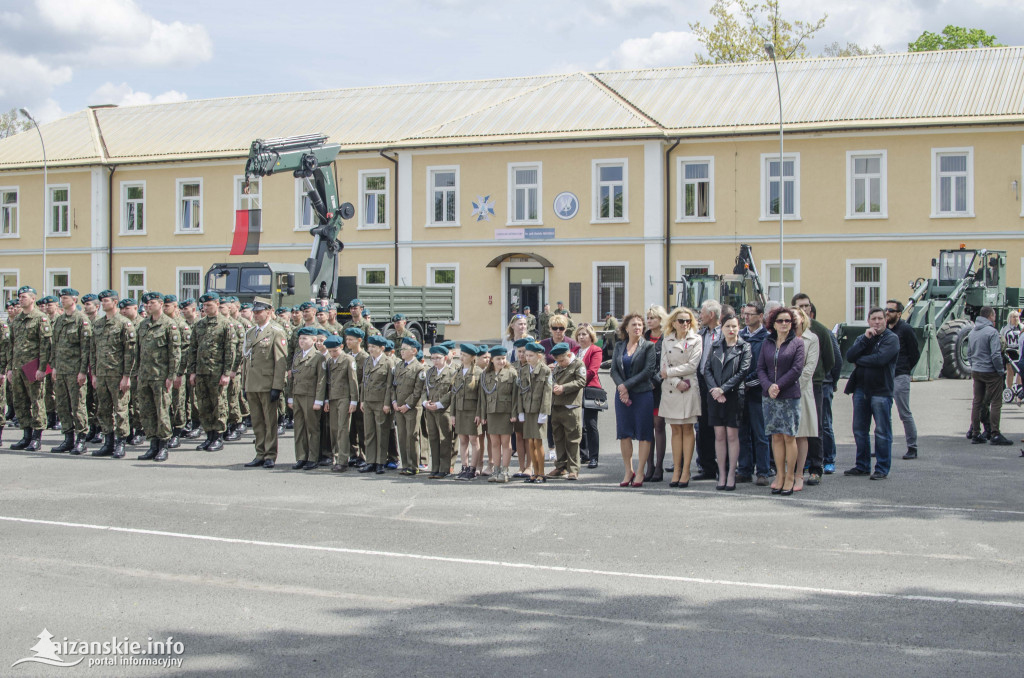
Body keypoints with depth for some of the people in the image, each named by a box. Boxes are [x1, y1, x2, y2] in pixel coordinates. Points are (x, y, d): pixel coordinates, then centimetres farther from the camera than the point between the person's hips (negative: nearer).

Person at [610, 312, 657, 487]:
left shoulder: (648, 346, -1)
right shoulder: (619, 346, 11)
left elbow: (648, 370, -9)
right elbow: (614, 369, 6)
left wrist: (627, 385, -12)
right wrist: (620, 387, -10)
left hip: (643, 394, -3)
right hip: (622, 394, 4)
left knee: (643, 433, -2)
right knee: (624, 433, 3)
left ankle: (640, 473, 4)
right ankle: (628, 471, 12)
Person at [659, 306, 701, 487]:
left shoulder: (696, 340, 4)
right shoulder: (667, 341, 12)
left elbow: (692, 365, -6)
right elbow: (663, 367, 4)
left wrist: (670, 372, -5)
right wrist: (677, 382, -10)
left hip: (689, 389, -3)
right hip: (671, 389, 3)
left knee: (687, 429, -1)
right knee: (676, 430, 3)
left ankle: (686, 471, 1)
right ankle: (676, 470, 6)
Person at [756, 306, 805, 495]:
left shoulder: (797, 343, 1)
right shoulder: (767, 343, 10)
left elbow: (796, 369, -8)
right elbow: (760, 368, 6)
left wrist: (779, 386, -14)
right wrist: (768, 386, -10)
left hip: (790, 395, -3)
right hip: (769, 396, 3)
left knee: (789, 436, -2)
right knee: (776, 436, 5)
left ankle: (790, 476, 6)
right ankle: (780, 475, 11)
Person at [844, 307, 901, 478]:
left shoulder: (891, 339, -5)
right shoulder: (862, 338, 14)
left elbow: (880, 359, -20)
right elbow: (849, 356, -2)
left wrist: (859, 360, -5)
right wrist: (865, 339, -11)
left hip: (881, 391, -6)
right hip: (861, 390, 6)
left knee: (882, 432, -1)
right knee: (859, 430, 11)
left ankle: (882, 469, 6)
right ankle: (862, 466, 21)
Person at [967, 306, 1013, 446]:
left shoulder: (972, 332, 10)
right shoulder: (992, 332, -15)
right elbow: (996, 355, -19)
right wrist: (1001, 371, -11)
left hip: (976, 372, 8)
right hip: (991, 372, -7)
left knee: (977, 402, 10)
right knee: (996, 403, -2)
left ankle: (975, 434, 11)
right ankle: (994, 434, -4)